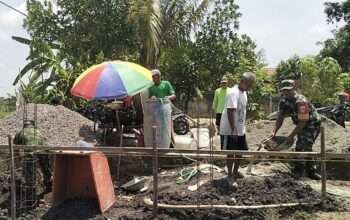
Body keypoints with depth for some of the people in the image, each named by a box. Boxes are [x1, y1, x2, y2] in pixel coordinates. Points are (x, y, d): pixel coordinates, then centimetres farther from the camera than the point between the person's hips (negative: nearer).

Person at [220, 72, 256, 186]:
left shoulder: (244, 92, 9)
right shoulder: (233, 93, -21)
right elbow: (230, 112, -25)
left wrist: (241, 127, 18)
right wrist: (233, 130, -26)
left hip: (240, 130, 9)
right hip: (230, 130, -9)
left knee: (240, 151, 16)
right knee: (231, 153, 1)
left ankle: (235, 172, 32)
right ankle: (230, 176, 14)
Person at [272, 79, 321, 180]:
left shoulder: (301, 101, -33)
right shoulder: (283, 101, -8)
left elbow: (302, 122, -33)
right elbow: (280, 118, -6)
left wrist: (291, 136, -31)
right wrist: (274, 132, -19)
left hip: (312, 123, -8)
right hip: (301, 124, 8)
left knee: (306, 146, -15)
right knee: (299, 146, 11)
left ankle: (310, 171, -2)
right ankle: (299, 168, 26)